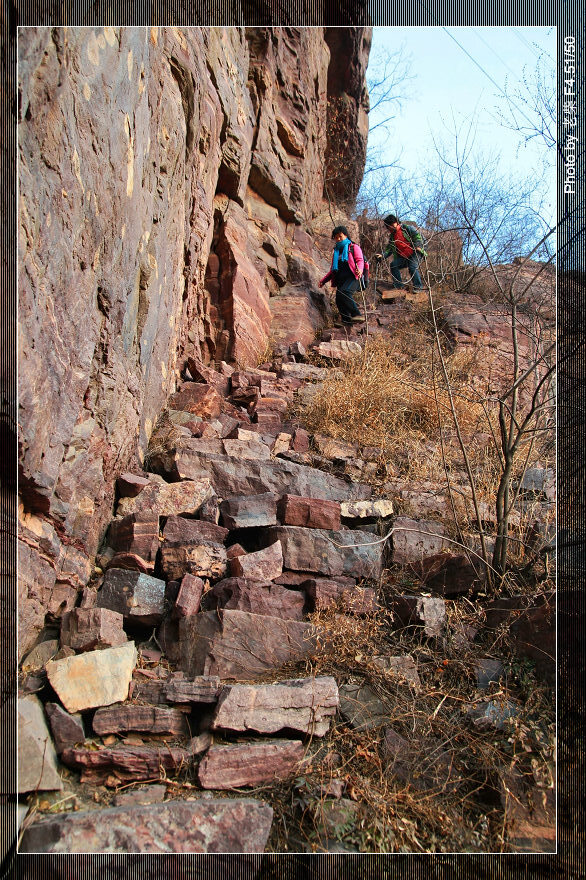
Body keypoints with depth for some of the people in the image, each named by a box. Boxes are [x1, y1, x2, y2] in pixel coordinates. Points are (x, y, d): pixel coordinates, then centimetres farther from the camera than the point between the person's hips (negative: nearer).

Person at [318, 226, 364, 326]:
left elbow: (360, 260, -4)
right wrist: (323, 280, 25)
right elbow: (332, 271, 33)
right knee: (339, 300, -15)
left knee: (344, 292, -33)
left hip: (353, 277, -6)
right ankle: (347, 321, -15)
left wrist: (360, 270, -26)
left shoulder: (353, 247, 11)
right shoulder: (336, 251, 29)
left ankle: (357, 315, -35)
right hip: (341, 279, 6)